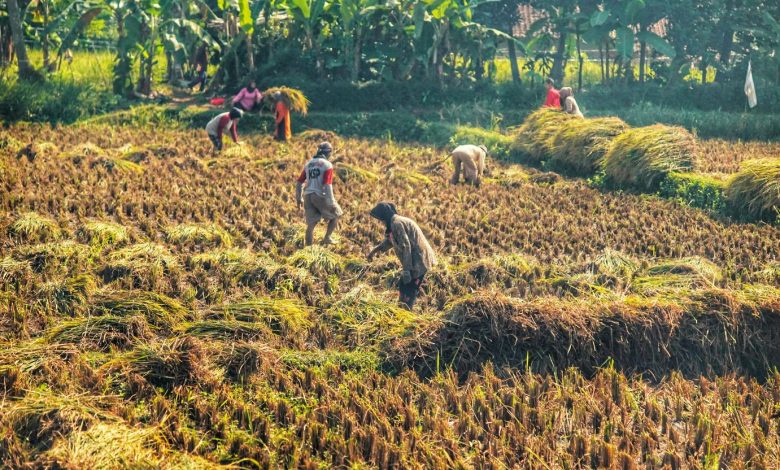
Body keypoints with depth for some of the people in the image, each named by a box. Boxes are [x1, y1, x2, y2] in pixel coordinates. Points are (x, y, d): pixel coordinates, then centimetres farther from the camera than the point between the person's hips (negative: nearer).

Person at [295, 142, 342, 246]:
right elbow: (327, 185, -16)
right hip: (320, 195, -6)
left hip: (308, 196, 6)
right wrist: (331, 203, -14)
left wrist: (299, 198, 24)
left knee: (311, 224, 10)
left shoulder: (308, 164, 13)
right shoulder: (327, 165, -7)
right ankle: (327, 238, 10)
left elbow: (299, 182, 15)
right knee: (336, 215, 16)